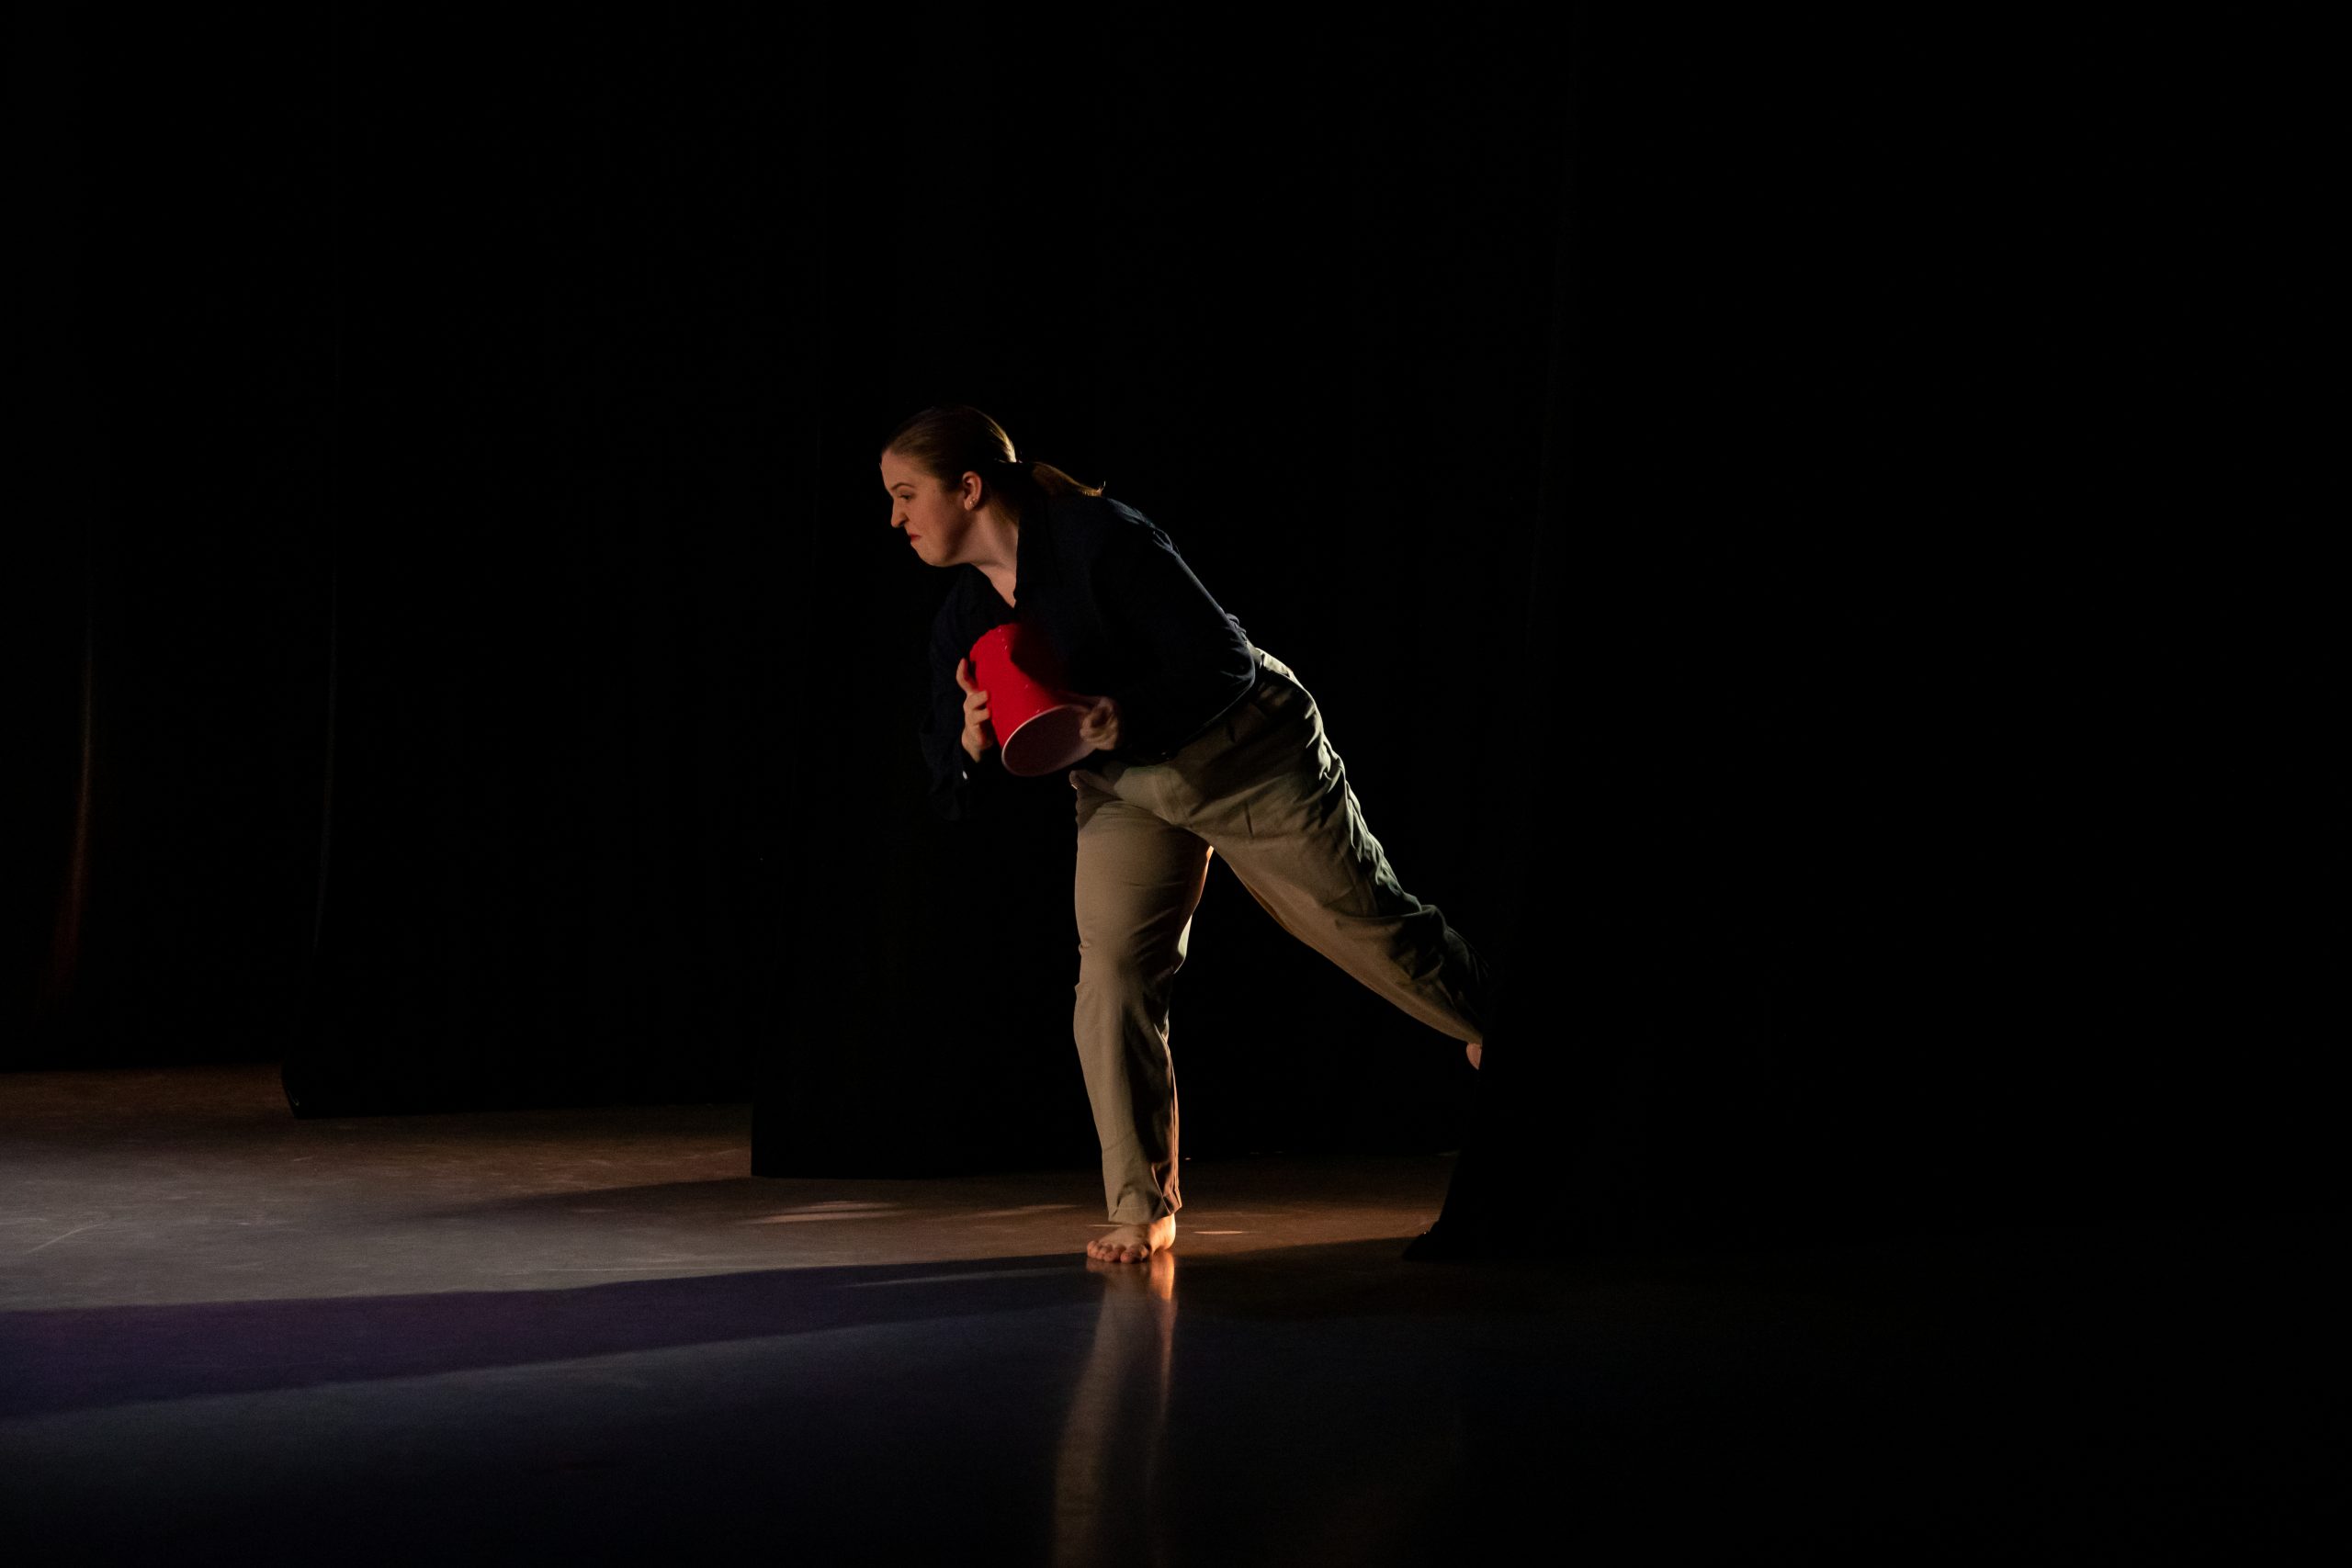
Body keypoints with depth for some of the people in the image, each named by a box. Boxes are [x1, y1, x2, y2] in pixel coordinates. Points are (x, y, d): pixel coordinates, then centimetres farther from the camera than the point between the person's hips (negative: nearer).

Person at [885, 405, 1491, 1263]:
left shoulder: (1102, 541, -26)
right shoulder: (962, 623, -6)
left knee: (1368, 925, 3)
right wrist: (973, 743, -27)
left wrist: (1123, 717, -42)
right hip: (1125, 791, 5)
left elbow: (1225, 662, -27)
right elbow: (954, 794, -4)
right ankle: (1142, 1206, 0)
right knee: (1112, 975, -10)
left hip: (1247, 761, -5)